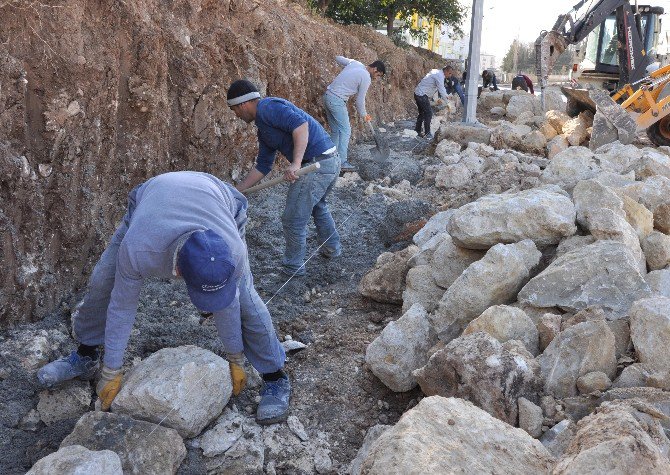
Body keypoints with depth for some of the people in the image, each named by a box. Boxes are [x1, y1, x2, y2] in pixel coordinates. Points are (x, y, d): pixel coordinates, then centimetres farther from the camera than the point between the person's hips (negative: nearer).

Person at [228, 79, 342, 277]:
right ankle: (332, 248, 49)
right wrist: (236, 191, 27)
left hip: (316, 166, -10)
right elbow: (262, 166, 25)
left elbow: (300, 124, -25)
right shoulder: (263, 128, 21)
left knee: (294, 220, 2)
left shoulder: (267, 107, -10)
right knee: (318, 206, 33)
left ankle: (293, 268, 19)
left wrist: (296, 163, -29)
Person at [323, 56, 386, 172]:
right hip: (337, 100, -9)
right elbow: (360, 100, -4)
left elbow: (338, 58, 26)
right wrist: (363, 115, 12)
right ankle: (342, 163, -6)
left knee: (335, 131, 14)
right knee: (345, 131, -4)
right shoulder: (366, 78, -11)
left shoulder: (355, 63, 11)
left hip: (327, 95, 9)